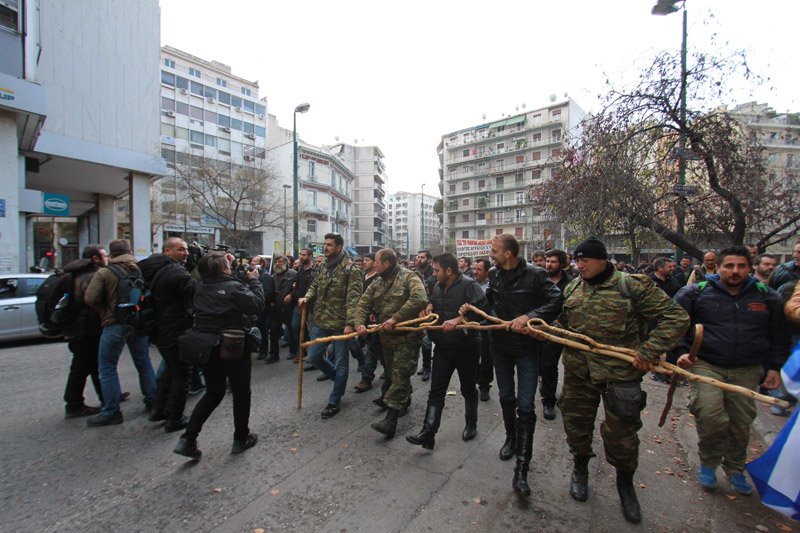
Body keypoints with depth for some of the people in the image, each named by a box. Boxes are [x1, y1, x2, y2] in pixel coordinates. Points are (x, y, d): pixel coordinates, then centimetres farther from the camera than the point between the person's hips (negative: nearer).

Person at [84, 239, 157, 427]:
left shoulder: (103, 273, -7)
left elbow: (90, 299, -12)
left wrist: (104, 314, 4)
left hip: (115, 325, -4)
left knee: (107, 367, 8)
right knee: (143, 362, 17)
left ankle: (111, 412, 12)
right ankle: (152, 401, 25)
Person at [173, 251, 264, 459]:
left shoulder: (200, 287, 1)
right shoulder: (234, 287, -18)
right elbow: (258, 305, -16)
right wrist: (254, 281, -7)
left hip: (207, 348, 6)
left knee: (213, 393, 21)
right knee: (241, 393, 12)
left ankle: (187, 439, 16)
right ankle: (240, 439, 24)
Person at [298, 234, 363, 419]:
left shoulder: (350, 270, -12)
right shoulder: (323, 267, 10)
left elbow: (353, 298, -19)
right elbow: (315, 286, 19)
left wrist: (350, 323, -26)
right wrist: (307, 297, -3)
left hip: (340, 324, -7)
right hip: (320, 322, 7)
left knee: (341, 363, 7)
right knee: (314, 357, 14)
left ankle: (334, 401, 24)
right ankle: (339, 378, 38)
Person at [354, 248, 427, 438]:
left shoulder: (409, 277, -13)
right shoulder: (377, 283, 8)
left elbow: (419, 299, -29)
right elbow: (363, 304, 3)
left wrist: (395, 318, -30)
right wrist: (359, 323, -17)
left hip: (407, 336, -7)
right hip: (387, 337, 8)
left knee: (400, 374, -7)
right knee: (391, 372, 20)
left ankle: (391, 420, -4)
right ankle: (403, 401, 43)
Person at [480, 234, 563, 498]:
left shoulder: (534, 274, -16)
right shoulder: (494, 274, 0)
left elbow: (556, 301, -19)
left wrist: (529, 316, -28)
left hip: (527, 346, -5)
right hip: (500, 344, 5)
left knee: (525, 406, -5)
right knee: (506, 397, 20)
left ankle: (521, 470, 5)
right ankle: (511, 438, 46)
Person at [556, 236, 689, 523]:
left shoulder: (632, 285, -11)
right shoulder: (573, 288, 5)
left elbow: (676, 317, -10)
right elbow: (563, 322, 15)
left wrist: (649, 351, -17)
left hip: (620, 373, -4)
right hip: (578, 371, 4)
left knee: (621, 432, 9)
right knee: (576, 421, 16)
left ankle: (625, 483, 38)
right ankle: (580, 468, 43)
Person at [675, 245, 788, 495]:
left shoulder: (768, 297, 7)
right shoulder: (696, 293, -3)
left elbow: (779, 336, 17)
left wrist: (775, 367, 11)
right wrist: (683, 351, -11)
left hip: (747, 371, 4)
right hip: (706, 365, -3)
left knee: (742, 424, 13)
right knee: (709, 416, -17)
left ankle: (735, 470, 35)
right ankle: (708, 463, 9)